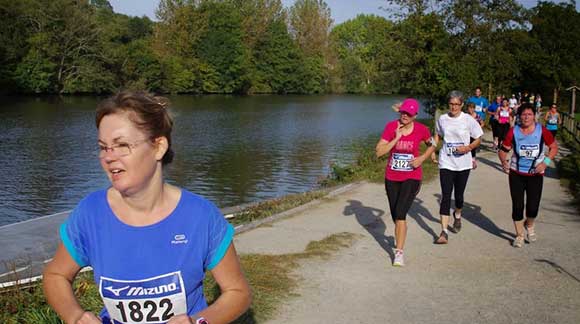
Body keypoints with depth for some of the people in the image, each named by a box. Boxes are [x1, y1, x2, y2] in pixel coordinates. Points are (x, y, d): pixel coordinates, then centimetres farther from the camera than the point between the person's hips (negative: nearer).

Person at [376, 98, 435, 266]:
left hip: (412, 178, -2)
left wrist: (422, 158, -7)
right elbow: (379, 152, -15)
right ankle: (399, 238, 46)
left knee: (400, 213, -17)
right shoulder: (391, 126, -10)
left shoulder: (421, 129, -10)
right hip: (391, 178, 2)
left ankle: (399, 252, -10)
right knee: (395, 215, 15)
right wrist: (396, 138, -24)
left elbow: (432, 145, 11)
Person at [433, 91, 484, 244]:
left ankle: (457, 216, 47)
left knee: (459, 195, 12)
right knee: (446, 196, -9)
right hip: (446, 163, 0)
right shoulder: (442, 119, 1)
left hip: (463, 164, 0)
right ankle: (444, 232, -10)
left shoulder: (468, 120, -6)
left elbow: (478, 139, 1)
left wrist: (468, 148, -17)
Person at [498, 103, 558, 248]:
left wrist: (546, 162, -12)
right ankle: (519, 235, 22)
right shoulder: (513, 131, -7)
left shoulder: (542, 131, -8)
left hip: (535, 175, 0)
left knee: (533, 207, -1)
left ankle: (529, 225, 34)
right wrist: (504, 161, -22)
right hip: (516, 174, 0)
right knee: (517, 206, 2)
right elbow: (503, 150, -2)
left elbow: (554, 147, 2)